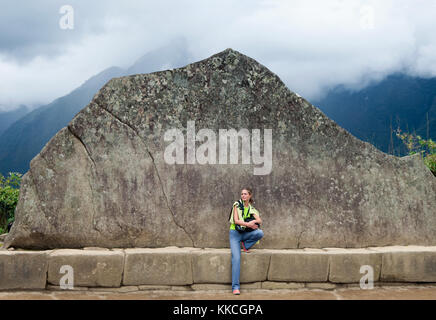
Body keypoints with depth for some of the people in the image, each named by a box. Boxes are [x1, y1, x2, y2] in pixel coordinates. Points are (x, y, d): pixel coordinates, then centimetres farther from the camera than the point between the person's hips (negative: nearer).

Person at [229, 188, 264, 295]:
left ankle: (245, 245, -1)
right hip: (235, 233, -3)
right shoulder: (237, 205, 1)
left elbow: (259, 220, -6)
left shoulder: (252, 209, 10)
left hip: (245, 233, 3)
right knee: (236, 258, -21)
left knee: (260, 233, -29)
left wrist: (253, 221, -28)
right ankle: (235, 287, -21)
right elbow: (236, 220, -11)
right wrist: (248, 224, -24)